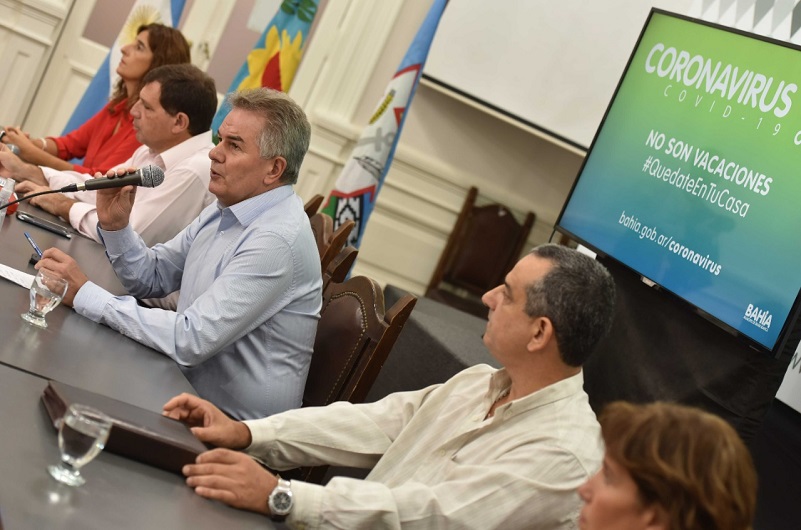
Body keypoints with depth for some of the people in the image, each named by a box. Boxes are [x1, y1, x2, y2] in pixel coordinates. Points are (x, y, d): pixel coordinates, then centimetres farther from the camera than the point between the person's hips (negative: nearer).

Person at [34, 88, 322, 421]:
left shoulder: (279, 240, -24)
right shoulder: (226, 209, 8)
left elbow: (190, 340, -27)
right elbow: (153, 277, 15)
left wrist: (84, 295, -21)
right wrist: (114, 225, -5)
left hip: (232, 426, -8)